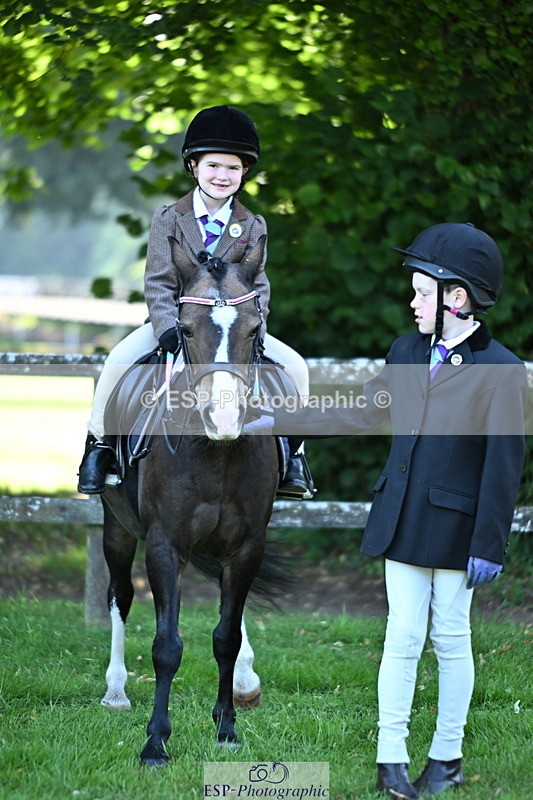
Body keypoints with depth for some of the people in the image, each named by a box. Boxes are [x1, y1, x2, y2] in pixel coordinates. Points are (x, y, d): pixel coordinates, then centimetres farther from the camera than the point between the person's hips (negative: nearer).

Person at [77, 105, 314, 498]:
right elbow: (158, 284, -8)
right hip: (173, 320, -1)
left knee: (295, 366, -18)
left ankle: (291, 452, -3)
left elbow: (257, 286, -2)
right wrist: (168, 331, -25)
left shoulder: (252, 226, 3)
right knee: (119, 361, -28)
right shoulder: (168, 219, -1)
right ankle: (99, 444, -10)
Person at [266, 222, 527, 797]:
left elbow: (504, 465, -12)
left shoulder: (501, 372, -13)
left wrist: (488, 545, -12)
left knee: (450, 638, 7)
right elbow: (363, 413, 16)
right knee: (402, 637, 3)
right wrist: (283, 422, 14)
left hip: (455, 528, -4)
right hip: (403, 523, 4)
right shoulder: (408, 352, 5)